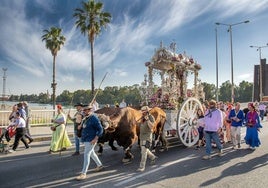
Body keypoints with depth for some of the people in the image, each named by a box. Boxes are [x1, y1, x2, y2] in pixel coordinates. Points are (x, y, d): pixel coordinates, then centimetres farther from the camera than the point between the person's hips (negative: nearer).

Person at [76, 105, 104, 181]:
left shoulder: (94, 118, -19)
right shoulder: (86, 118, 6)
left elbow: (100, 130, -19)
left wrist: (95, 139, -24)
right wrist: (81, 126, 4)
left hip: (91, 140, -9)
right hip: (85, 139, 9)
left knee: (86, 155, -8)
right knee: (91, 153, 21)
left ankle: (83, 174, -1)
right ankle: (99, 165, 40)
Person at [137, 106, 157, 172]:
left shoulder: (151, 117, -13)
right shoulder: (142, 117, 8)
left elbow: (151, 126, -27)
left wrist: (147, 119, -31)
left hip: (147, 136, -8)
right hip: (141, 136, 8)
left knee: (144, 151, -9)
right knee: (144, 150, 18)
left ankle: (142, 167, -1)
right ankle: (153, 157, 41)